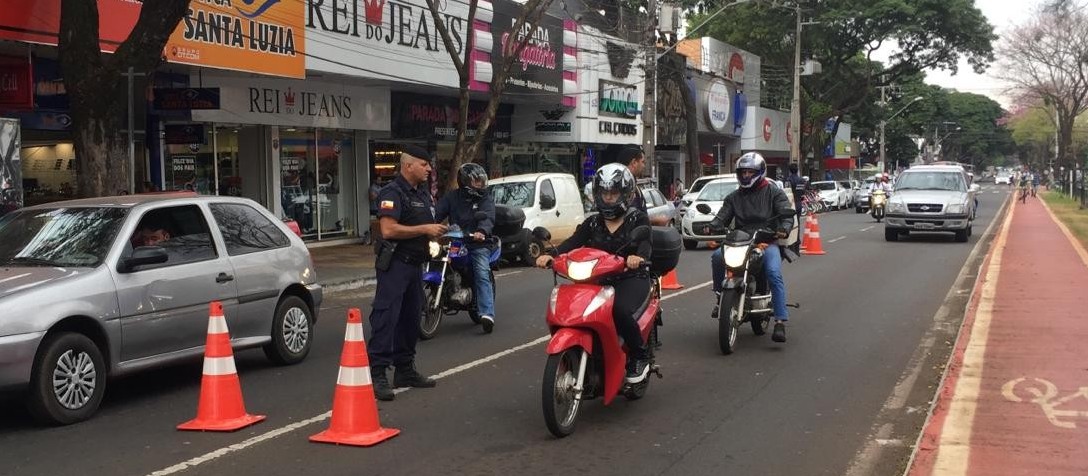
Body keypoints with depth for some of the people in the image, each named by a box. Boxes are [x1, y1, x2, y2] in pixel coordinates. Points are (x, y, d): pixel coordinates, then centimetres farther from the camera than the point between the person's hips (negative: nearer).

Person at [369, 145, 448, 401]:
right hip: (395, 263, -9)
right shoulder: (393, 193, -13)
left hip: (415, 263, 10)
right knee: (386, 318, -12)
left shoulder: (423, 192, 16)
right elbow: (388, 229, -26)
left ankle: (405, 369, 25)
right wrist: (424, 229, -20)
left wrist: (436, 231, 7)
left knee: (410, 318, 15)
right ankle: (376, 374, -12)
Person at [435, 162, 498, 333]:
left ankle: (487, 314, -30)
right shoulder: (452, 197, 11)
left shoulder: (485, 199, 3)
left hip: (478, 244, -3)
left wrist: (481, 231, -37)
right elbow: (438, 213, 1)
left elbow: (488, 218, -15)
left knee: (482, 274, -21)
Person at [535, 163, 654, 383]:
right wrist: (551, 255, -22)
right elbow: (573, 241, -1)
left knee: (620, 310, -34)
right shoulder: (592, 223, 16)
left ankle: (640, 356, -11)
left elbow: (646, 241, -15)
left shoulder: (638, 219, 6)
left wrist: (639, 256, -40)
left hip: (631, 278, -4)